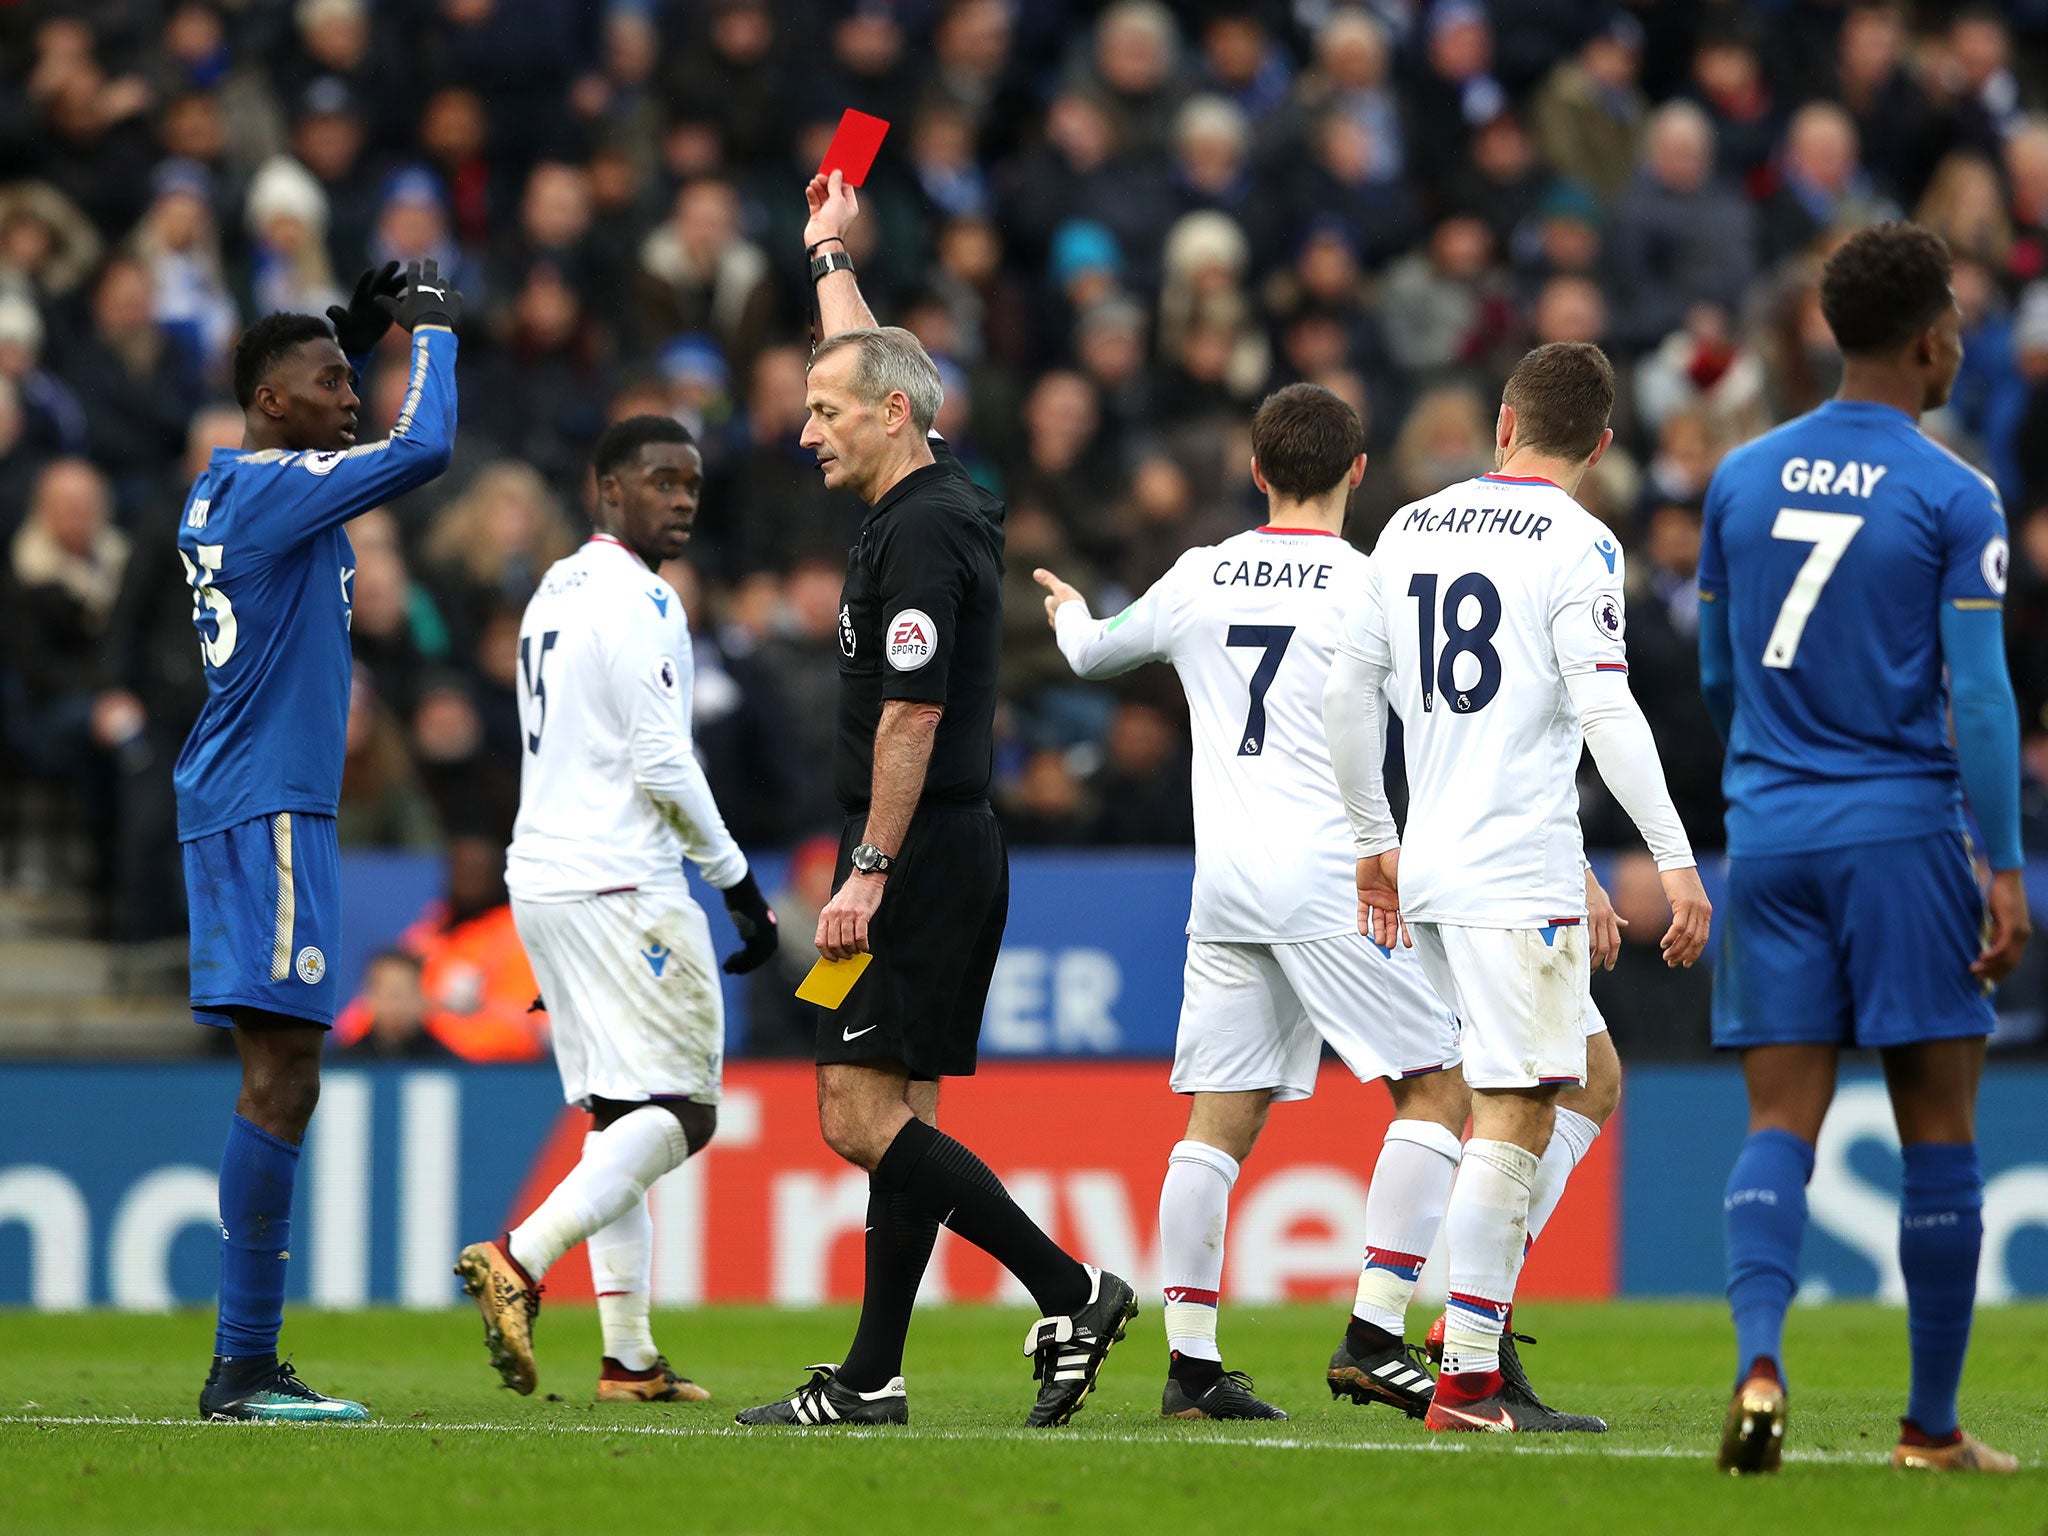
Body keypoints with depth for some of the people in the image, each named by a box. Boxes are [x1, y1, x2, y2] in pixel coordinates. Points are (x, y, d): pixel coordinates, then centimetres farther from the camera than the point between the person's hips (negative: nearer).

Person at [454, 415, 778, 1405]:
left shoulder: (551, 597, 18)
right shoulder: (637, 602, -11)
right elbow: (662, 765, -16)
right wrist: (737, 880, -6)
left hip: (542, 877, 9)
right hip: (621, 885, -9)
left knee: (620, 1117, 9)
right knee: (679, 1111, -7)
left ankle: (628, 1358, 4)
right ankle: (520, 1260, -21)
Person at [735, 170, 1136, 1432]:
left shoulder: (921, 534, -15)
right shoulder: (939, 498, 12)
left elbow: (912, 716, -20)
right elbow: (872, 366, 32)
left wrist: (868, 874, -21)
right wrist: (833, 255, 43)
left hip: (923, 856, -10)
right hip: (949, 856, 10)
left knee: (865, 1115, -12)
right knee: (895, 1114, 8)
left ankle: (1072, 1291, -13)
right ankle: (873, 1378, 8)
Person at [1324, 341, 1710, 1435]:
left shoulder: (1411, 528, 12)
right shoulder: (1575, 545, -7)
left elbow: (1346, 694, 16)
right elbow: (1606, 710, -15)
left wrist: (1374, 841, 26)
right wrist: (1676, 860, -14)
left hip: (1426, 870, 7)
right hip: (1520, 871, -7)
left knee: (1586, 1079, 17)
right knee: (1514, 1114, -6)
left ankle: (1482, 1322, 10)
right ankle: (1467, 1384, -10)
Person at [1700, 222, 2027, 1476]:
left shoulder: (1742, 479, 8)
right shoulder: (1952, 497, -7)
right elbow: (1978, 695, -11)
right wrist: (2006, 869, -9)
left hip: (1768, 837, 4)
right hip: (1902, 831, -4)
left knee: (1782, 1123, 1)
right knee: (1939, 1128, 6)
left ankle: (1759, 1362, -22)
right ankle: (1933, 1428, 9)